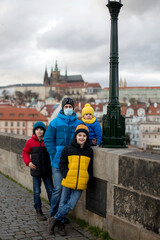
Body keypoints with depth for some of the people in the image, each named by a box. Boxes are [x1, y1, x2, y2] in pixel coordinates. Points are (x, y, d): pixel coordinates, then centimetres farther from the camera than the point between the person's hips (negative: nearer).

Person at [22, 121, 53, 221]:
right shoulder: (30, 142, -1)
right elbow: (25, 153, 10)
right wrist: (28, 162, -5)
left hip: (47, 171, 0)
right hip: (36, 171, 0)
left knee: (51, 191, 5)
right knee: (37, 192, 5)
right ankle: (39, 211, 17)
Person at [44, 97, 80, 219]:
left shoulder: (78, 123, 7)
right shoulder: (55, 122, -1)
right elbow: (48, 139, -2)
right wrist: (55, 155, -10)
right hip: (58, 162, -3)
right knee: (58, 187, -5)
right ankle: (53, 213, 10)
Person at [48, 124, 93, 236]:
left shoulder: (89, 151, 5)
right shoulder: (68, 149, 0)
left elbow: (90, 167, 13)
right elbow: (62, 163, 4)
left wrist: (88, 179, 1)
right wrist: (66, 174, -10)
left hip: (80, 184, 1)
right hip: (68, 182, -1)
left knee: (71, 205, -3)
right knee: (63, 204, 7)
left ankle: (55, 219, 18)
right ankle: (61, 224, 26)